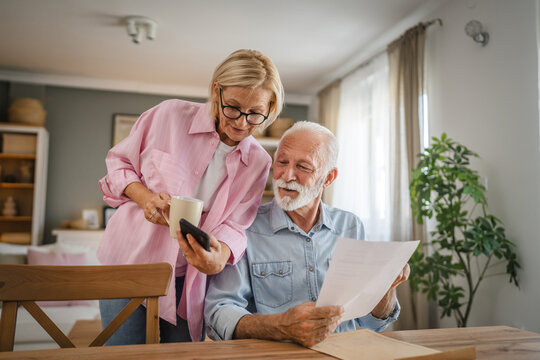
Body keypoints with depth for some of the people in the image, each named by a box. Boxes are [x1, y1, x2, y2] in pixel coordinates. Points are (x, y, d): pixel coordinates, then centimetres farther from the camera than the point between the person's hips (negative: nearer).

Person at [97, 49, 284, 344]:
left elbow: (235, 225, -7)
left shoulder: (259, 163, -3)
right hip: (129, 263, -1)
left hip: (188, 279, 2)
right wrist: (144, 196, -19)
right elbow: (119, 160, 1)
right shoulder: (170, 115, -11)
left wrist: (220, 257, -30)